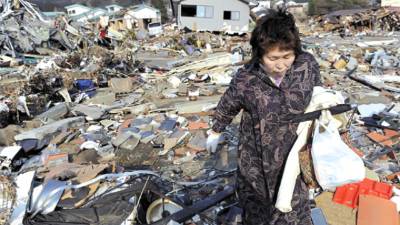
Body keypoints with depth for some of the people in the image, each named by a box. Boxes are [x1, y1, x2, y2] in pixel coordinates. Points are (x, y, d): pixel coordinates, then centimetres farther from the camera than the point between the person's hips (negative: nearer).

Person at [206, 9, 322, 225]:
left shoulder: (308, 64, -18)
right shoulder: (245, 79, -24)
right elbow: (226, 107, -3)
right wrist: (215, 132, 12)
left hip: (293, 152, 2)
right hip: (257, 159, -1)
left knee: (293, 207, 21)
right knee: (255, 202, 23)